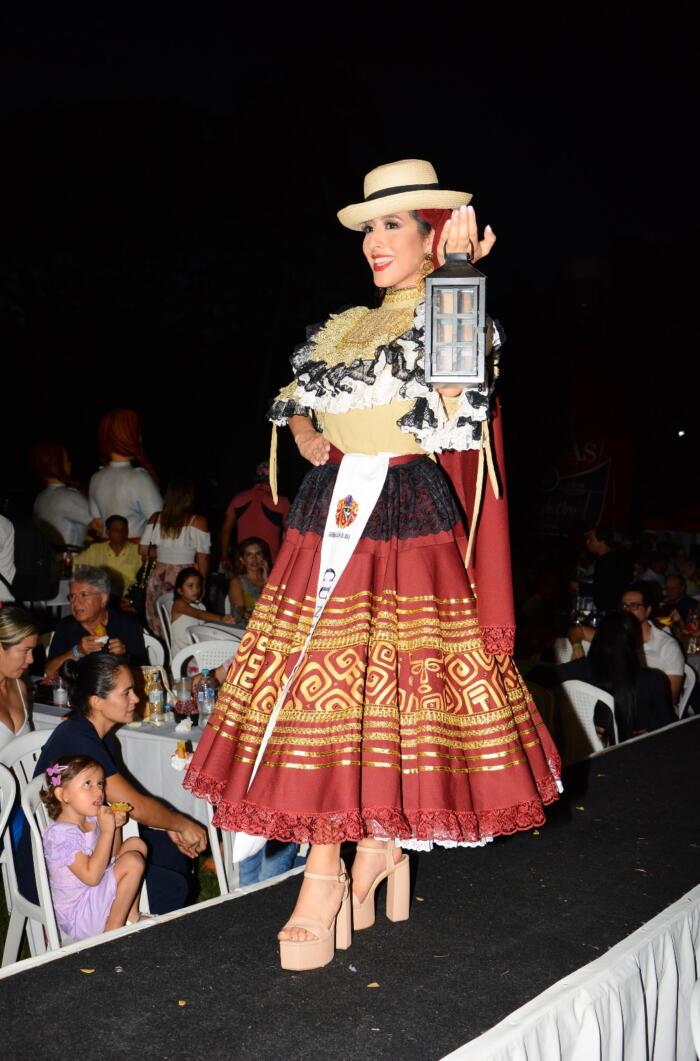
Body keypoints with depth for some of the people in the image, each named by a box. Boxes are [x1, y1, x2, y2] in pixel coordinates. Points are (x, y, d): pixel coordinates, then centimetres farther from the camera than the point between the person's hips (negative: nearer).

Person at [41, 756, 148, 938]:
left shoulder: (91, 820, 2)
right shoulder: (60, 833, -26)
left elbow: (113, 855, 15)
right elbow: (91, 876, -31)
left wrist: (116, 826, -5)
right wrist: (107, 830, -28)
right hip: (78, 916, -10)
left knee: (135, 844, 9)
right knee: (133, 861, -22)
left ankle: (131, 916, 9)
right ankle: (113, 930, -9)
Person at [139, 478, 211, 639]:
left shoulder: (156, 519, 2)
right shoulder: (198, 522, -8)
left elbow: (143, 550, 6)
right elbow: (203, 558, -5)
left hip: (158, 578, 4)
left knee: (157, 629, 10)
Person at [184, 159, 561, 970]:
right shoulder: (343, 328, 18)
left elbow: (461, 415, -16)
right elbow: (296, 402, 25)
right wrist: (306, 436, 2)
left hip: (407, 515, -5)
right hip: (330, 510, 5)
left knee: (393, 680, -3)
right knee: (318, 682, 0)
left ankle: (380, 844, 14)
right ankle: (326, 868, 7)